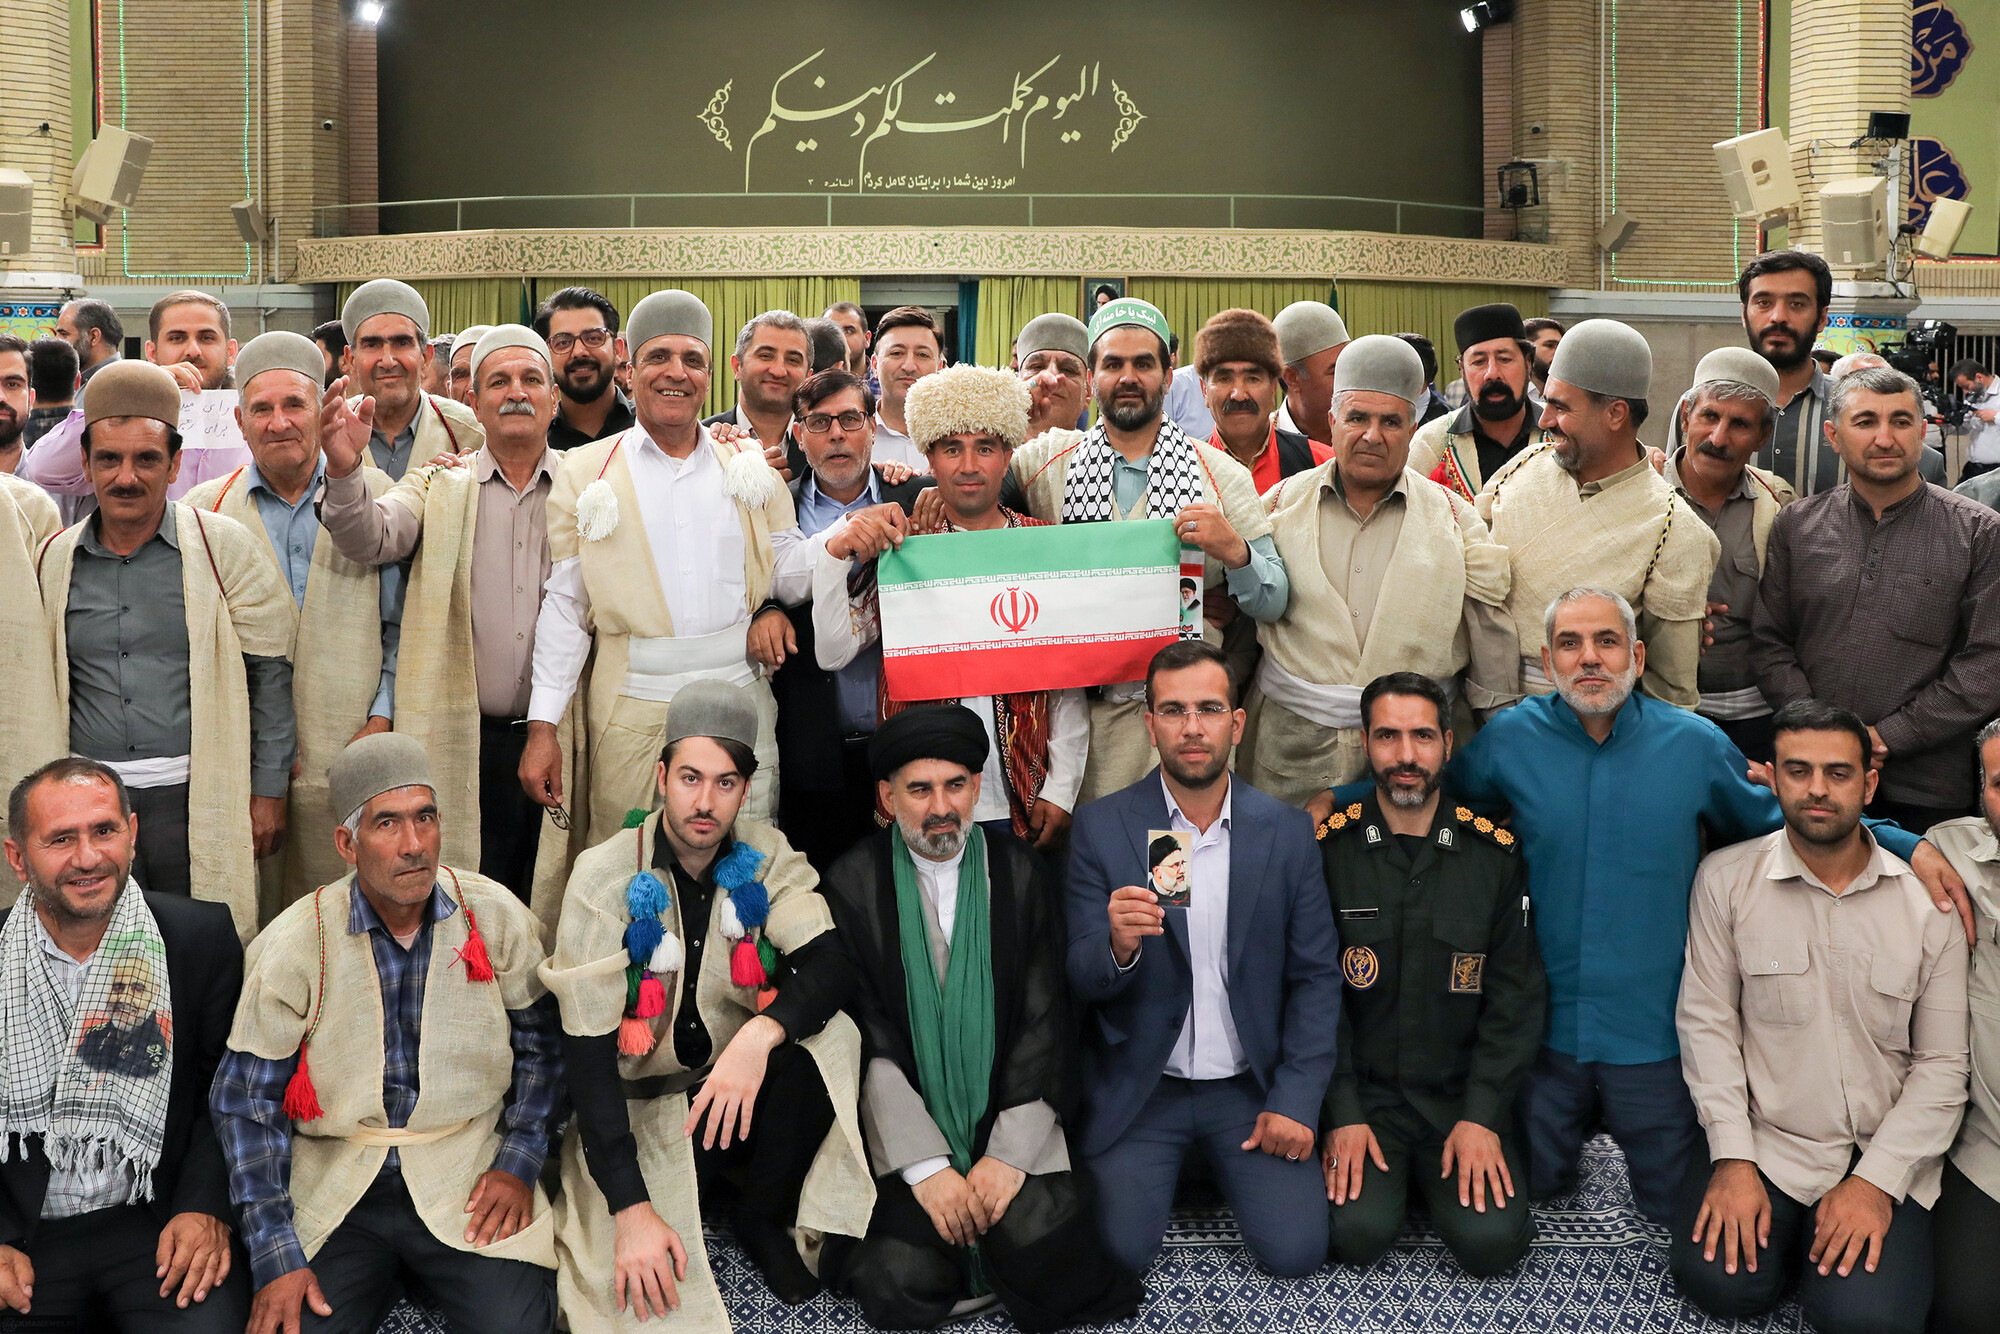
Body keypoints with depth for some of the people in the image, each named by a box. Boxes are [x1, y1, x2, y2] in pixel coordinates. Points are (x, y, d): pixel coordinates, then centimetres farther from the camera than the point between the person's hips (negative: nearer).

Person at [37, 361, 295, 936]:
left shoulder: (225, 547, -1)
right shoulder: (55, 560, 9)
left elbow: (270, 674, 1)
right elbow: (45, 690, 18)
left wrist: (269, 791, -1)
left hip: (198, 800, -3)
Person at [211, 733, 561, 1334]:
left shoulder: (497, 918, -3)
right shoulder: (292, 946, -7)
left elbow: (540, 1045, 9)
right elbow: (247, 1099, -3)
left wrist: (519, 1163, -2)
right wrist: (275, 1256, -8)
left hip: (468, 1180, 0)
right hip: (336, 1188, 0)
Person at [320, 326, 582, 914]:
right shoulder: (439, 486, 7)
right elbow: (370, 538, -9)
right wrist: (345, 470, -29)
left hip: (560, 739, 1)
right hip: (462, 742, 0)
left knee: (552, 912, 7)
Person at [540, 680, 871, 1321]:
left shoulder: (765, 857, -6)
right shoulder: (606, 875, -15)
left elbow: (833, 963, -19)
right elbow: (586, 1047, -18)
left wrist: (760, 1034, -41)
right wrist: (632, 1210, -26)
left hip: (742, 1097, 2)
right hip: (637, 1105, -2)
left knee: (824, 1039, -29)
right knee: (634, 1291, -26)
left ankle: (763, 1214, -3)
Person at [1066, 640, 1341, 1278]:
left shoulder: (1287, 831, -1)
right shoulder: (1101, 828, -6)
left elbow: (1315, 977, 2)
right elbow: (1081, 980, -7)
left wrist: (1295, 1101, -7)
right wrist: (1118, 946, -31)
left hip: (1250, 1086, 1)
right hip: (1139, 1088, -1)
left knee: (1295, 1249, -11)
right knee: (1121, 1250, -15)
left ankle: (1224, 1161, 20)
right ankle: (1178, 1163, 18)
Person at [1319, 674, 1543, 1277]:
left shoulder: (1495, 854, 0)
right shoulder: (1328, 850, -3)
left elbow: (1517, 996, 0)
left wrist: (1481, 1116, -10)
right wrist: (1342, 1114, -11)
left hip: (1463, 1094, 1)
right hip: (1361, 1090, -1)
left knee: (1492, 1239, -19)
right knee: (1357, 1232, -22)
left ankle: (1445, 1174, 13)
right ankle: (1388, 1175, 11)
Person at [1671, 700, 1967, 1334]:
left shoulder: (1928, 900, -3)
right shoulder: (1726, 877, -2)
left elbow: (1943, 1064, -2)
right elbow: (1707, 1021, -2)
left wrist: (1876, 1181, -11)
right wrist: (1732, 1159, -10)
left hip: (1885, 1156, 0)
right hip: (1763, 1140, 1)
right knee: (1720, 1281, -20)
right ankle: (1791, 1233, 13)